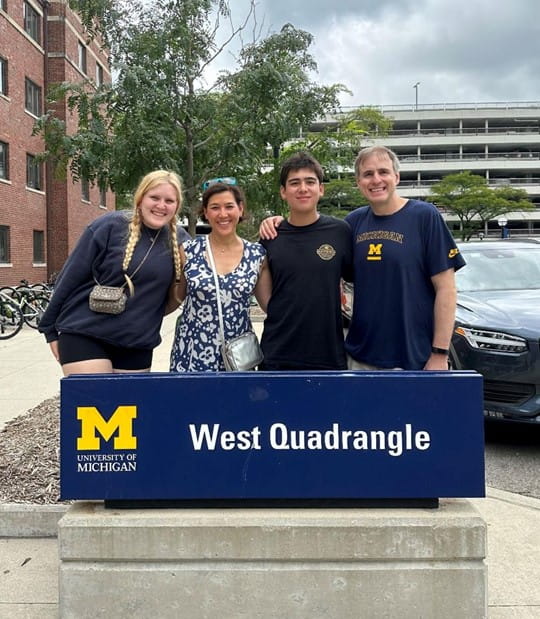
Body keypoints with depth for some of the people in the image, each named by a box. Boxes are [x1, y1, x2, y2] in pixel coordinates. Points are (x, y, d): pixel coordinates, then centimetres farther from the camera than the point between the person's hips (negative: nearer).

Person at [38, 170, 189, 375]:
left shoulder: (179, 240, 2)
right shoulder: (110, 226, -9)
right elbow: (72, 276, -5)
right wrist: (51, 327, -2)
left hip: (138, 345, 4)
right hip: (85, 335, -4)